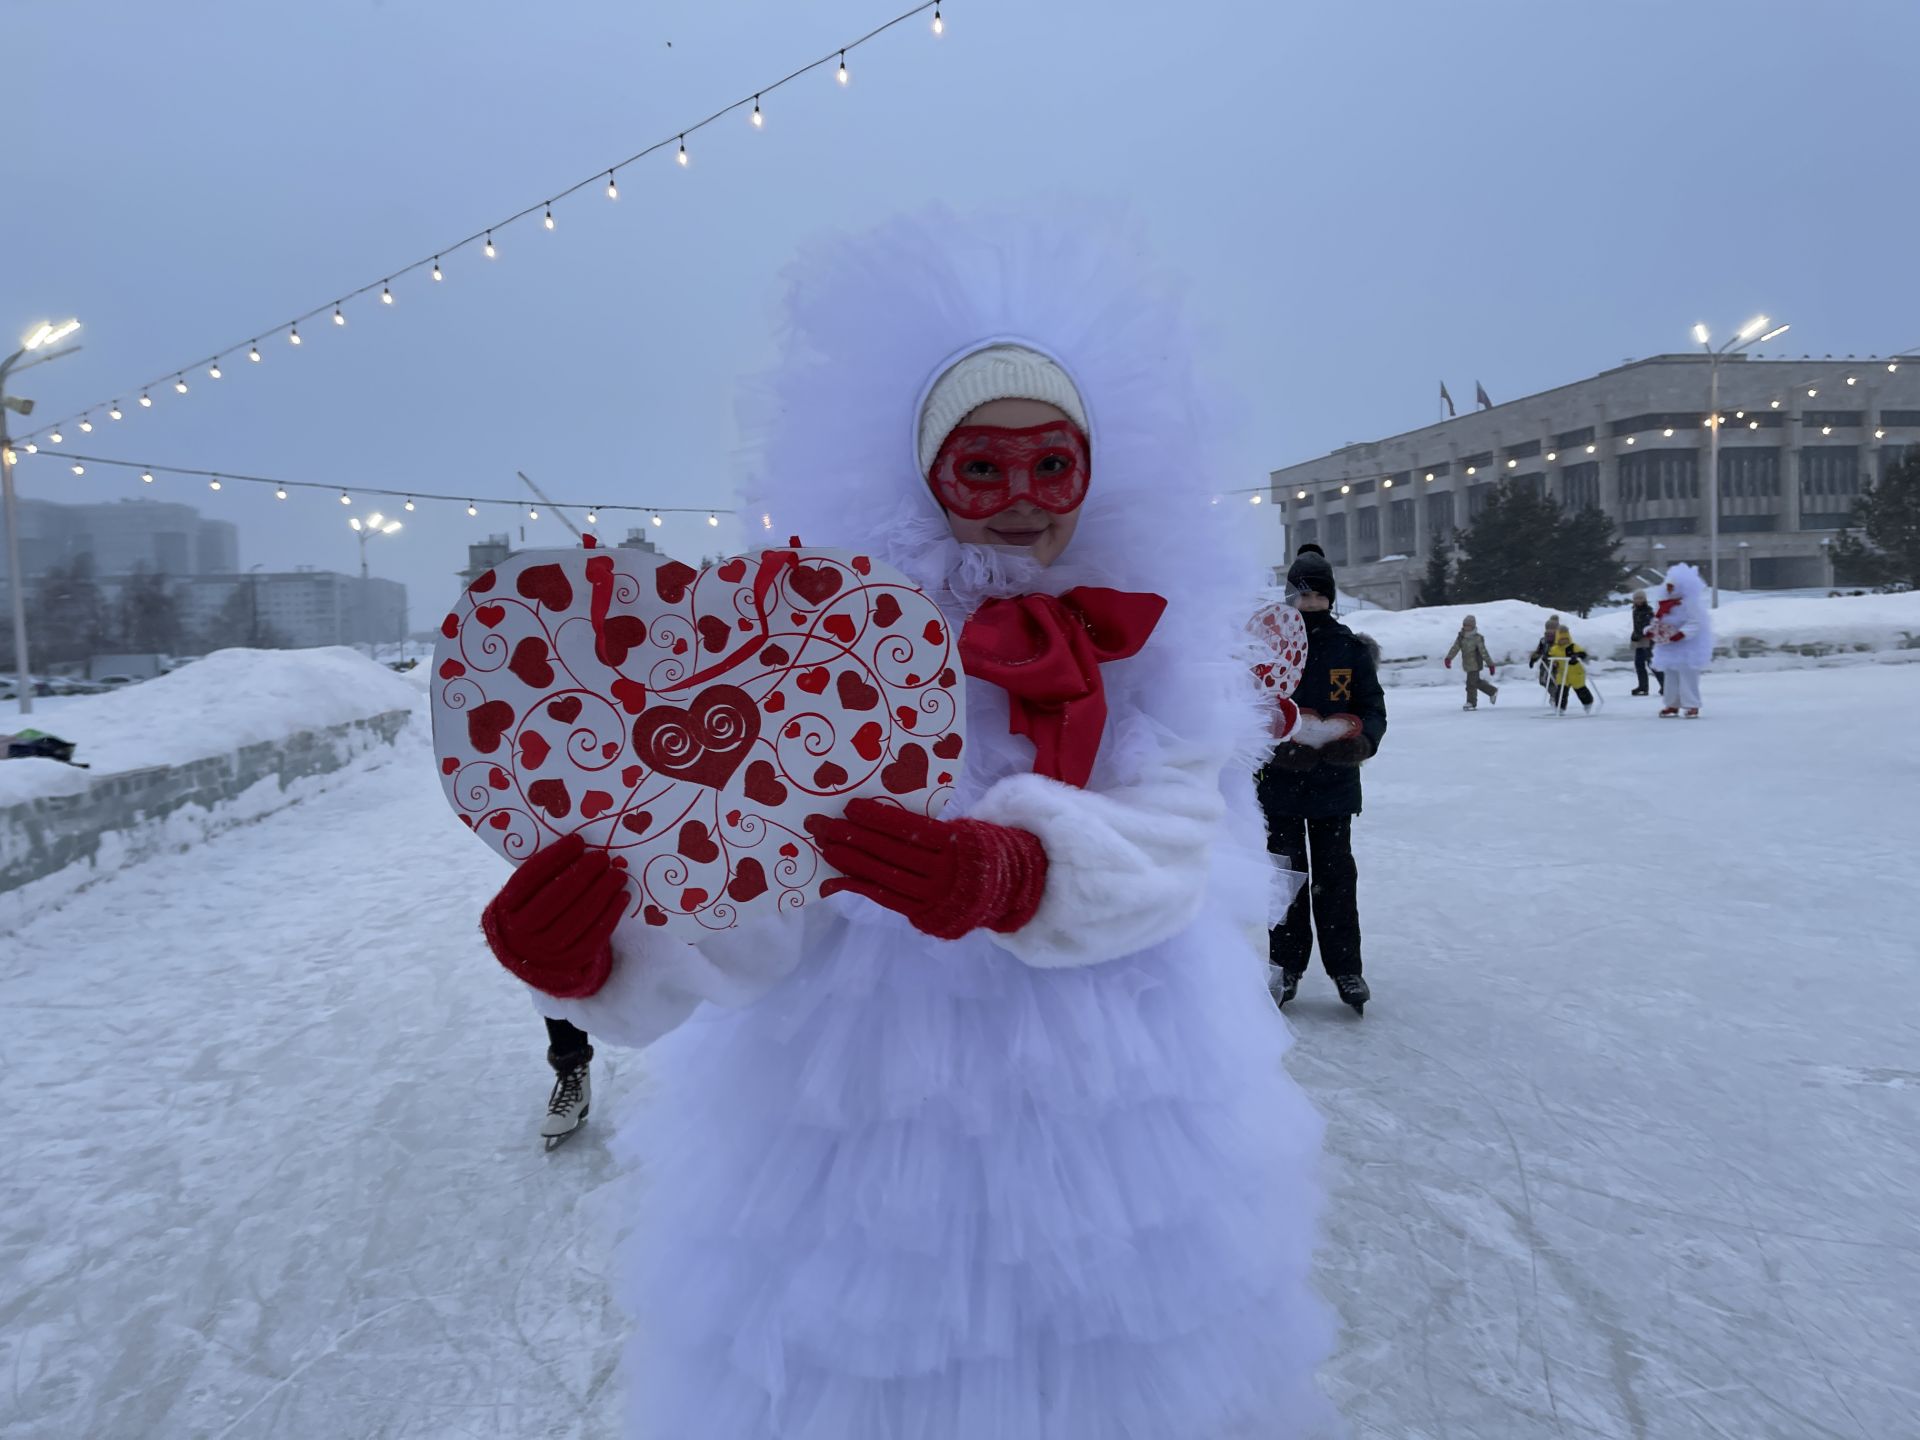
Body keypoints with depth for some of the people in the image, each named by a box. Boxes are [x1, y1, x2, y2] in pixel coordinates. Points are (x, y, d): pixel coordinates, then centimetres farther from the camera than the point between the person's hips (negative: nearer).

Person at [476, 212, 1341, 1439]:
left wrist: (1006, 875, -37)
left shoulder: (1156, 639, -3)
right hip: (870, 1109, -1)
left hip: (1120, 1104, 2)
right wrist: (616, 934, -39)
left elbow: (1164, 846, -16)